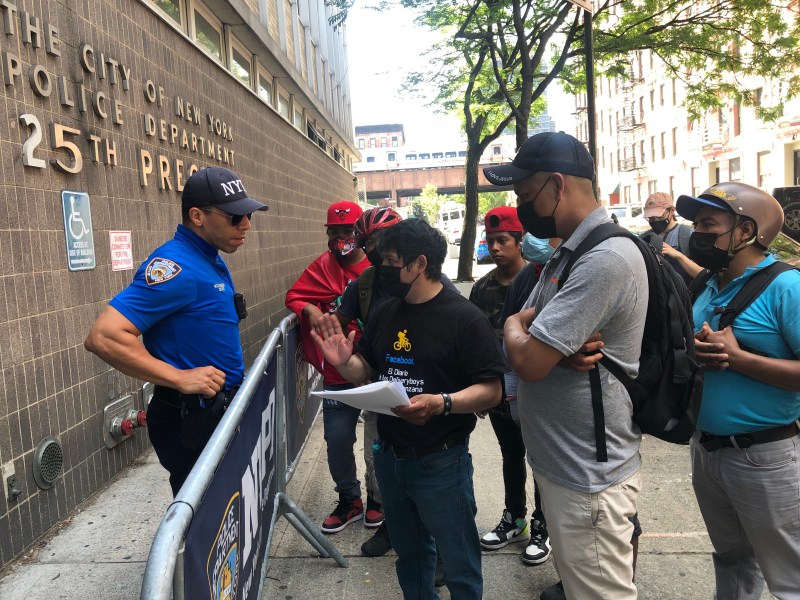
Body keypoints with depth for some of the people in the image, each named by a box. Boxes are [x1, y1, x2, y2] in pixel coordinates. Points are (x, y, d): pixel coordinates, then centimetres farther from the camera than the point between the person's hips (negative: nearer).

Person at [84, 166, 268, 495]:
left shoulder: (211, 259, 8)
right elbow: (103, 337, -28)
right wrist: (180, 378, -26)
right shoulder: (176, 266, -22)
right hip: (189, 420, -9)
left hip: (220, 409, 9)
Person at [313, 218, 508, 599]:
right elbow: (366, 372, 13)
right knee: (409, 557, 26)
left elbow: (491, 391, -18)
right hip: (389, 457, 7)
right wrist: (344, 361, -8)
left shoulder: (464, 317, -15)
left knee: (459, 566, 12)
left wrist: (441, 403, -34)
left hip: (441, 463, -6)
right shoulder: (386, 314, 5)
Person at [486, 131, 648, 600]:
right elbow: (522, 329, 9)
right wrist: (559, 345, -14)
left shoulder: (607, 258, -23)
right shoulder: (568, 253, 10)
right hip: (561, 462, 9)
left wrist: (514, 327, -4)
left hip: (589, 478, -9)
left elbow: (528, 360, -27)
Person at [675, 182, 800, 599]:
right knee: (730, 560, 27)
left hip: (766, 456, -7)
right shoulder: (709, 287, 6)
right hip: (706, 448, 7)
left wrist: (737, 358, -25)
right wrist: (692, 351, -10)